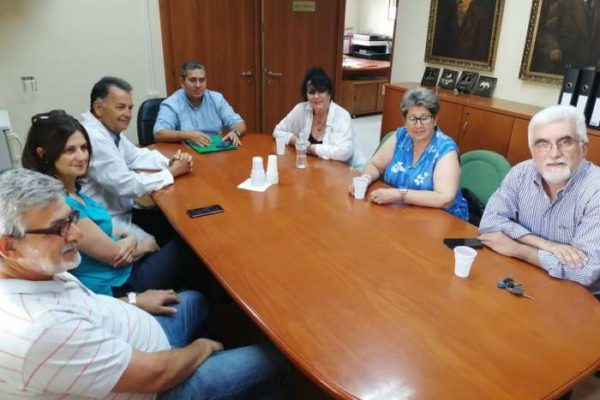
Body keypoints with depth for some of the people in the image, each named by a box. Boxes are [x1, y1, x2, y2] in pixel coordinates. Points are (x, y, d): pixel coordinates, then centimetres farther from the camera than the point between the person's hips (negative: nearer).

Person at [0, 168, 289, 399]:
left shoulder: (31, 269, -12)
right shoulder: (40, 329, -39)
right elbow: (154, 375, -30)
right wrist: (201, 349, -11)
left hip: (129, 346, 8)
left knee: (193, 301, 28)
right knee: (273, 362, -1)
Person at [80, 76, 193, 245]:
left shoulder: (110, 128, 3)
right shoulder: (94, 138, -26)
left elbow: (134, 156, 15)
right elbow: (127, 186, -25)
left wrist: (169, 162, -3)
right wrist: (172, 173, -14)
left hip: (120, 211, 9)